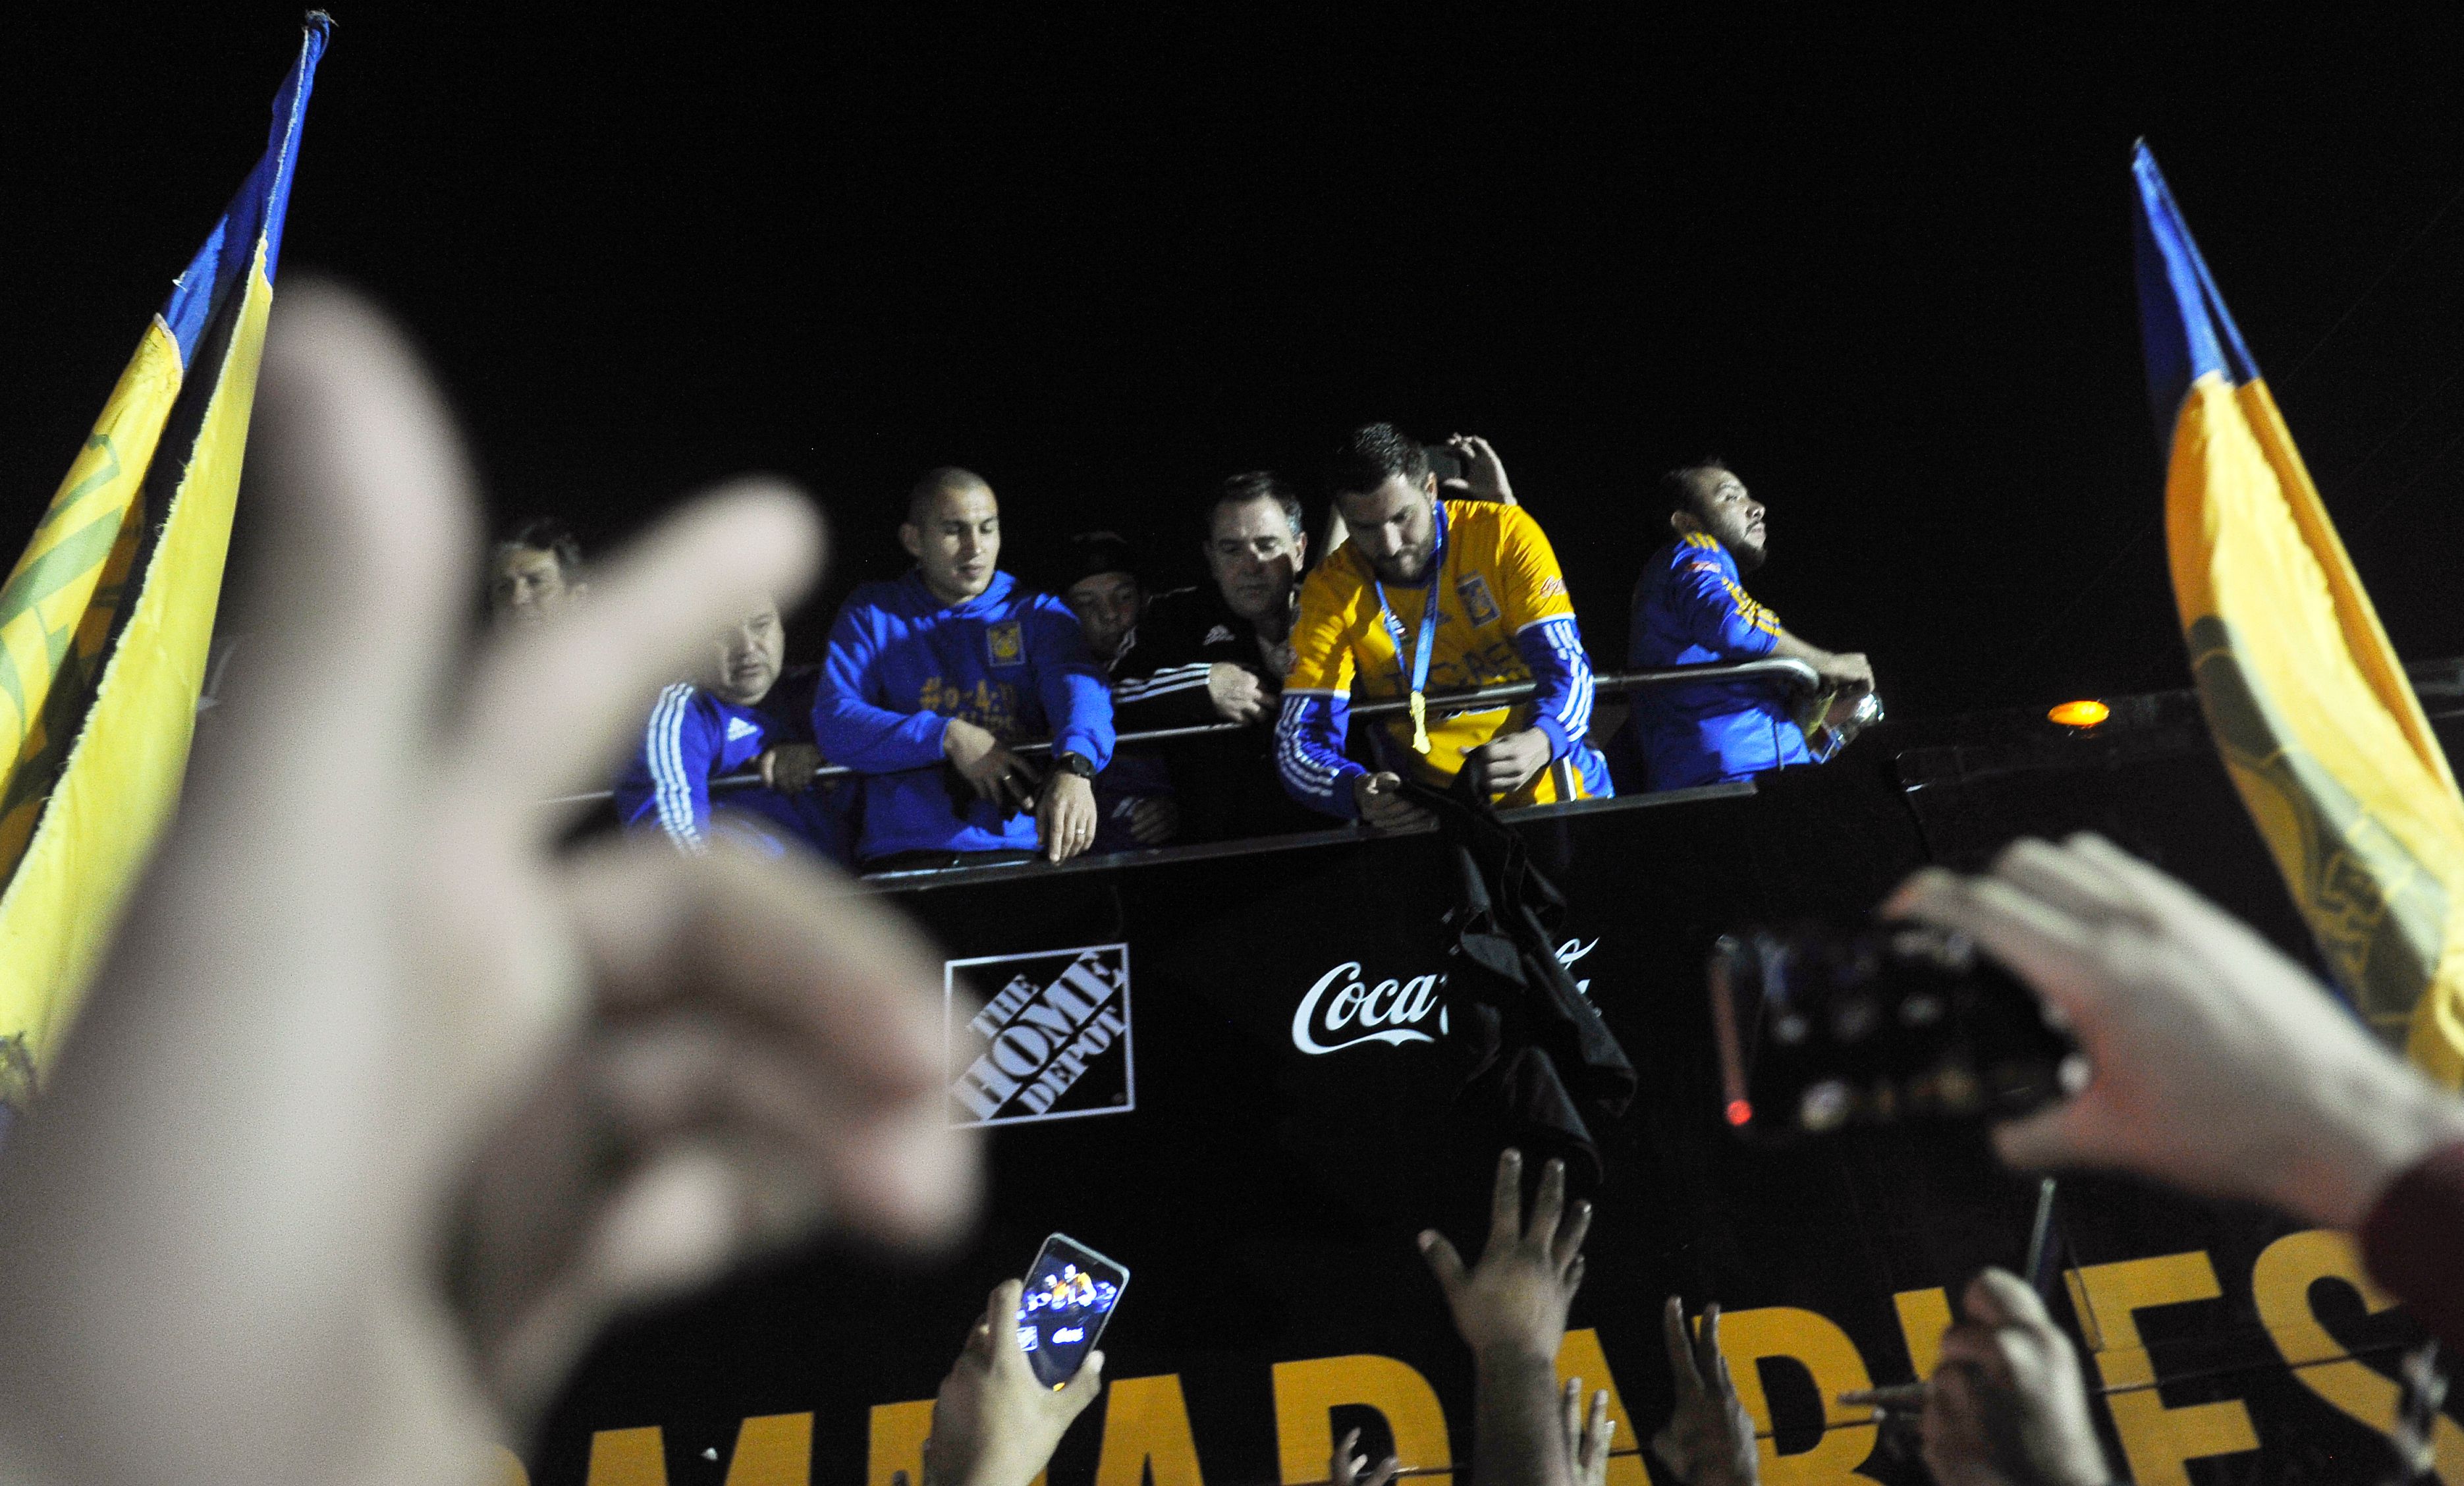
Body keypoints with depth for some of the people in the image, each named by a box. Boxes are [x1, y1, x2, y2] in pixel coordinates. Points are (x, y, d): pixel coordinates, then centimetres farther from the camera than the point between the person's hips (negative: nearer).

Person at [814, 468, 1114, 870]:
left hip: (1025, 849, 1)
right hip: (903, 857, -1)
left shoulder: (1037, 611, 14)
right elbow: (833, 720, 2)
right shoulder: (871, 612, 15)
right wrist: (948, 736, -12)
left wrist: (1074, 767, -29)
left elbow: (1078, 684, -6)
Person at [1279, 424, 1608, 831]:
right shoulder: (1331, 591, -5)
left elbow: (1565, 665, -11)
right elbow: (1300, 740, -9)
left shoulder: (1505, 533, -6)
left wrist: (1539, 743, -33)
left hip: (1553, 790, 1)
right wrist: (1359, 790, -32)